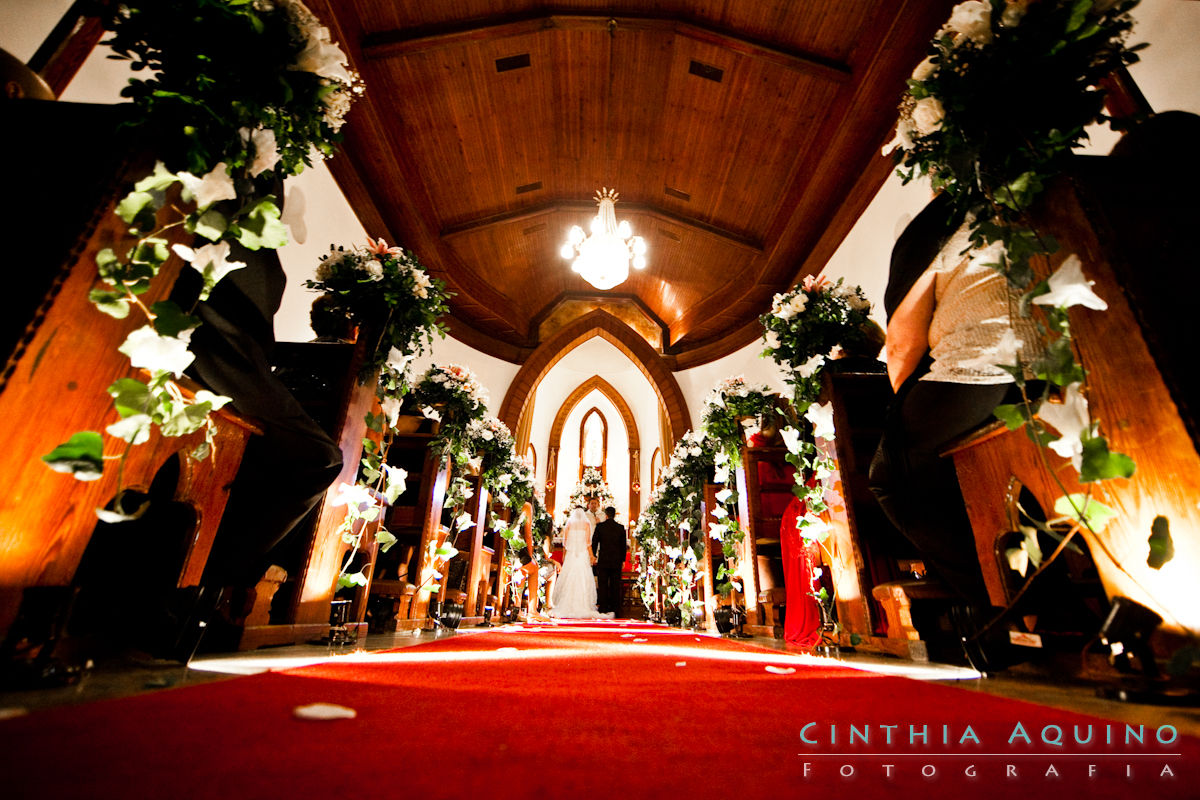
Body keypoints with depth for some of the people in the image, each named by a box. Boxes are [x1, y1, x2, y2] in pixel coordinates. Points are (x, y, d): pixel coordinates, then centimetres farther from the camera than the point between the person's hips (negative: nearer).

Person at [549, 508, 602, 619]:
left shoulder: (570, 523, 7)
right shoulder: (586, 524, 2)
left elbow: (565, 540, 6)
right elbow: (588, 541, -3)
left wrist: (564, 554, 16)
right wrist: (591, 556, 3)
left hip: (570, 553, 2)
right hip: (583, 555, -2)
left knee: (568, 580, 4)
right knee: (583, 580, 0)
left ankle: (566, 605, 4)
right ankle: (583, 606, -3)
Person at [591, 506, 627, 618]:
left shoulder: (600, 526, -3)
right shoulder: (621, 527, 2)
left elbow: (594, 542, 1)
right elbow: (624, 545, 6)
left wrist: (593, 556, 13)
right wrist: (623, 560, 14)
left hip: (603, 560, -2)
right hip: (616, 561, 2)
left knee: (602, 586, 4)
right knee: (615, 586, 7)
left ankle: (603, 610, 4)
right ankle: (613, 610, 8)